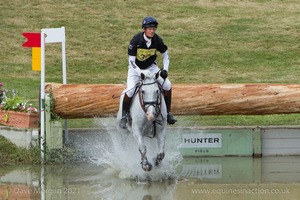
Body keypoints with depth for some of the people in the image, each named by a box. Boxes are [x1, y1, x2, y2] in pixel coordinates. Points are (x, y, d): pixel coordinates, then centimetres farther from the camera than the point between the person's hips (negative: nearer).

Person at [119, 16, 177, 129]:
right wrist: (141, 73, -34)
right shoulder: (136, 40, -25)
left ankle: (167, 112, 4)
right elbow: (131, 60, -23)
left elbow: (165, 55, 1)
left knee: (167, 85, -13)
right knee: (130, 90, -26)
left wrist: (165, 69, -13)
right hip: (136, 68, -3)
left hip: (151, 67, 4)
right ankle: (124, 115, -4)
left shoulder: (157, 40, -15)